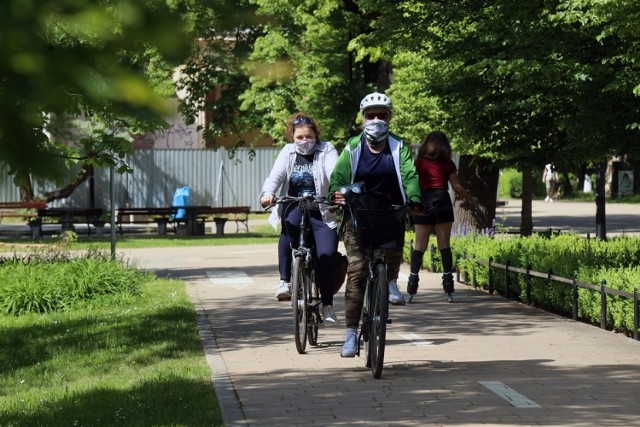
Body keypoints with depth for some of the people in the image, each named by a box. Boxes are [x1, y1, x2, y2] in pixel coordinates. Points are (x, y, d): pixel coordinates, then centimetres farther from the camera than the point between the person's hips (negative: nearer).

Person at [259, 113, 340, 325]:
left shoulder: (326, 151, 5)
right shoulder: (287, 153, 12)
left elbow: (334, 174, -13)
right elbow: (276, 175, -4)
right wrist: (268, 194, -26)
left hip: (321, 214, -1)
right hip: (294, 210, 1)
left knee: (327, 254, -18)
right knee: (289, 223, -34)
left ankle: (327, 304, 0)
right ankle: (285, 280, -24)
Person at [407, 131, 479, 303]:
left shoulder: (418, 162, 9)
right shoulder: (448, 164, 7)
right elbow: (457, 187, 6)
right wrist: (471, 199, 19)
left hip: (423, 203, 1)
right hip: (442, 201, -1)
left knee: (420, 245, 4)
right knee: (444, 245, 1)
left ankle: (412, 286, -3)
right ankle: (448, 290, -2)